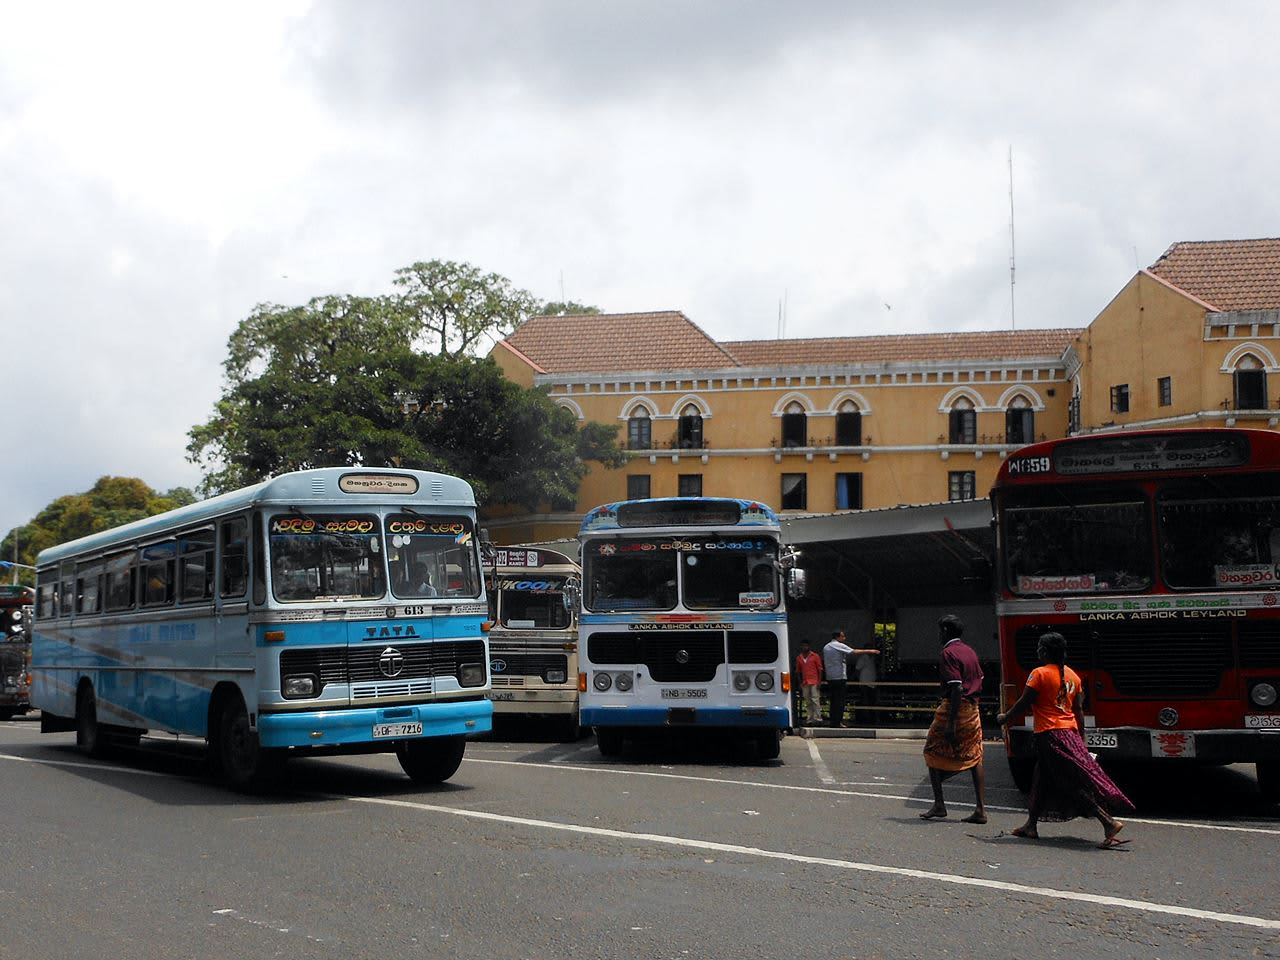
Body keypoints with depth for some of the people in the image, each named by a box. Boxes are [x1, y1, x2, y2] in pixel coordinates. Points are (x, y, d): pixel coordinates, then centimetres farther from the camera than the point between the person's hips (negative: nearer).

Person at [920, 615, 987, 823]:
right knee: (974, 757, 7)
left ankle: (939, 804, 3)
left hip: (954, 707, -8)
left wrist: (951, 722, -21)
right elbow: (980, 681, 16)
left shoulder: (947, 653, -12)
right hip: (973, 710, 8)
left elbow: (956, 688, -20)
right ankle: (980, 809, 3)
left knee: (933, 753, 6)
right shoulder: (970, 651, 14)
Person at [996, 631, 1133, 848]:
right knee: (1042, 781, 18)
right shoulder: (1072, 675, 11)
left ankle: (1109, 822, -17)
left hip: (1049, 733, -8)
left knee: (1074, 783, -9)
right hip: (1070, 732, 8)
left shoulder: (1040, 674, -10)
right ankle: (1030, 826, 26)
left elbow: (1023, 703, -8)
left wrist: (1005, 718, 8)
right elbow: (1078, 710, 13)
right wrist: (1081, 738, 18)